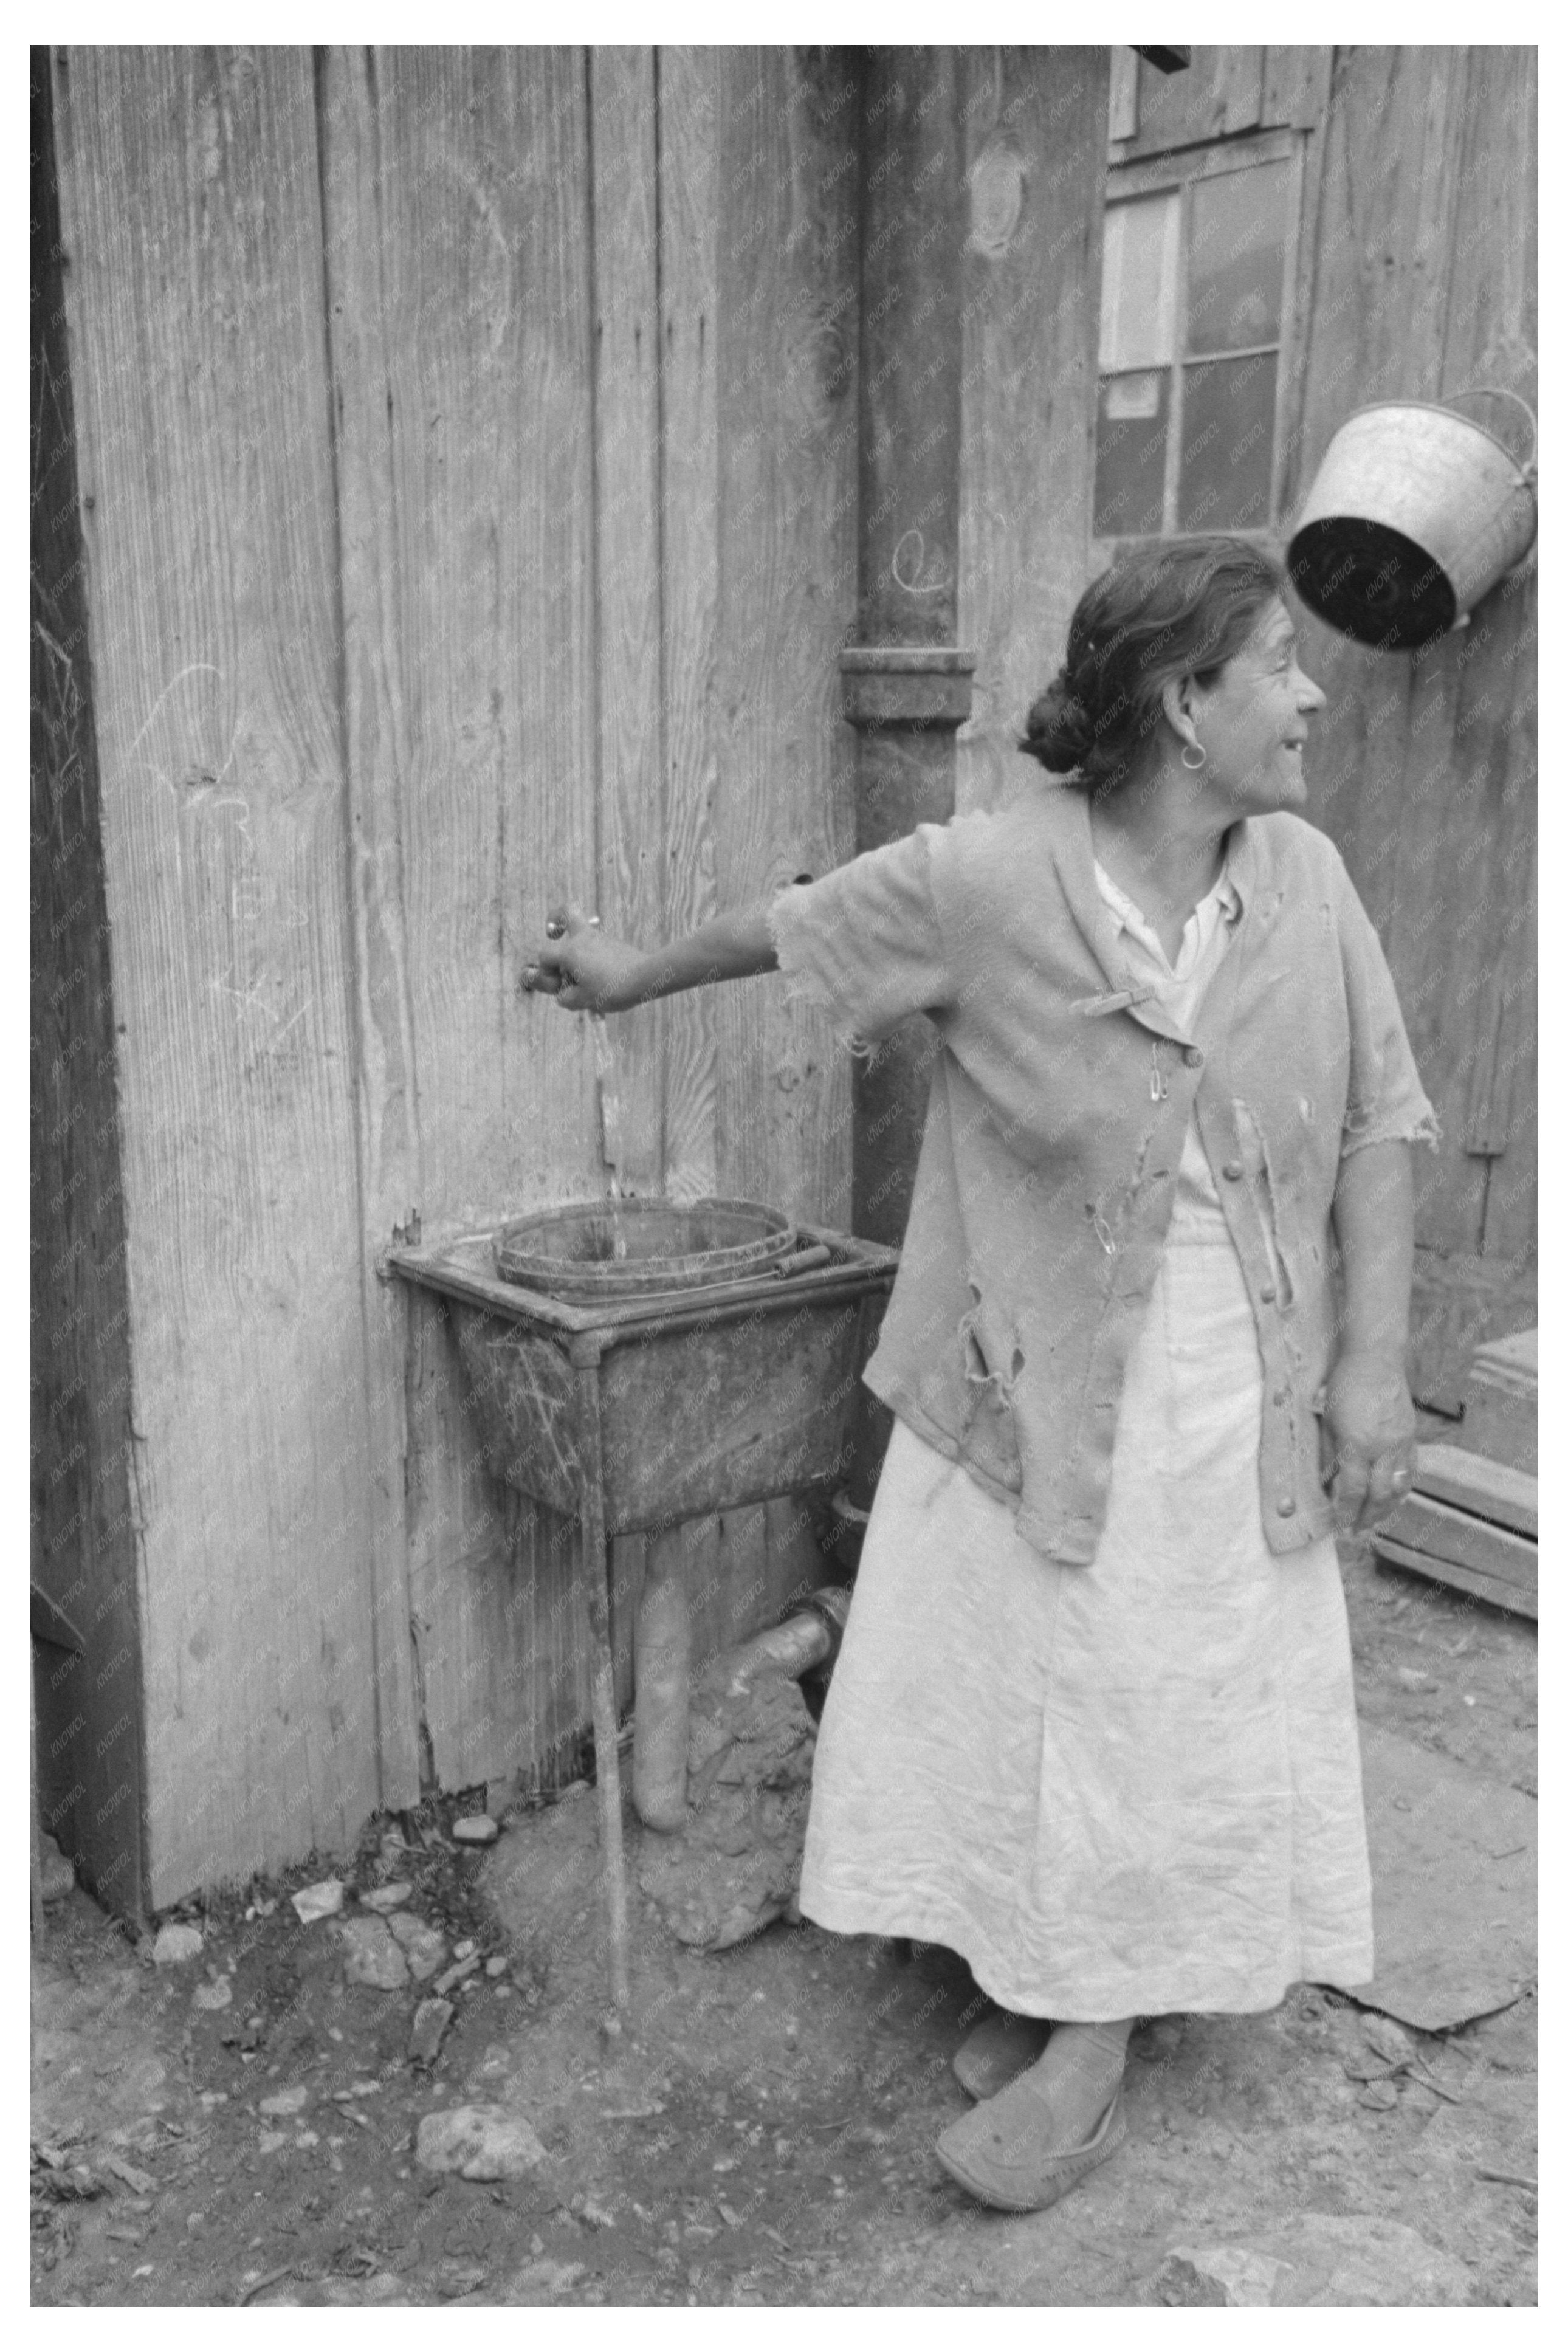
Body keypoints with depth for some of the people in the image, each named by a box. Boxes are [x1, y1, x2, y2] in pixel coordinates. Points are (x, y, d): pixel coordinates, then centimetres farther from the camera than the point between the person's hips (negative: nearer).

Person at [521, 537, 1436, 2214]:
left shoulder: (1305, 882, -8)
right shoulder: (987, 884, -18)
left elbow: (1380, 1129, -1)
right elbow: (796, 924, -1)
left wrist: (1371, 1362, -5)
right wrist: (627, 978, 13)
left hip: (1229, 1403, 2)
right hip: (1031, 1380, -2)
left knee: (1175, 1712, 11)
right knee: (1008, 1681, 11)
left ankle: (1093, 2055, 31)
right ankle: (1036, 1984, 38)